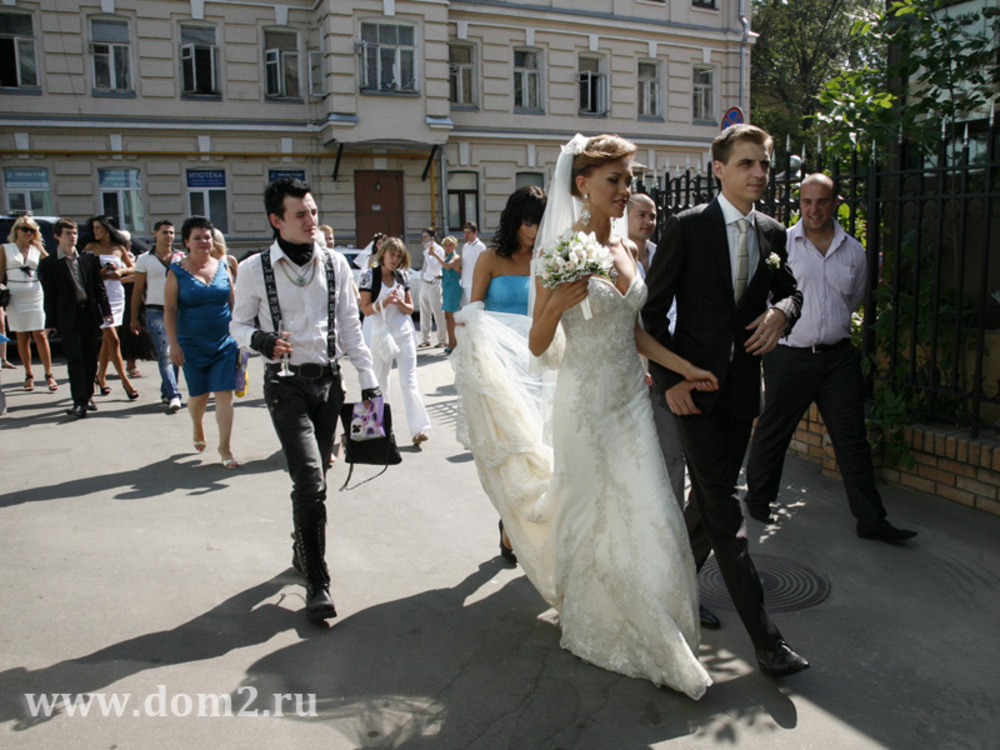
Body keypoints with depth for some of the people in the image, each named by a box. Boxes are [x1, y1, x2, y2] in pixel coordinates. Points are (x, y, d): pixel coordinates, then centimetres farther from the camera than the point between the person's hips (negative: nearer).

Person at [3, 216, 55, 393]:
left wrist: (40, 247, 1)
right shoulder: (5, 249, 7)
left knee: (40, 335, -5)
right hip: (15, 297, 0)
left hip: (35, 296, 0)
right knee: (22, 337, 4)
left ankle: (49, 375, -1)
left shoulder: (37, 249, 11)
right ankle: (28, 376, 11)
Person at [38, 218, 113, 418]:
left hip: (89, 314, 3)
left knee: (90, 359, 9)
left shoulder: (89, 259, 10)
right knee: (75, 360, -7)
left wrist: (106, 311, 2)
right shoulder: (48, 264, 2)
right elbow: (49, 295, 1)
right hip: (68, 318, -3)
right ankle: (79, 402, -10)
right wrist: (50, 322, -3)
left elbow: (99, 287, 10)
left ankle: (88, 396, 22)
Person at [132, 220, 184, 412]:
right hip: (155, 311, -3)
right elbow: (137, 289, 8)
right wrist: (134, 317, 5)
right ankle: (173, 396, -16)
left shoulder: (181, 258, 10)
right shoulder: (144, 259, 5)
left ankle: (166, 393, 19)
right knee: (165, 354, -11)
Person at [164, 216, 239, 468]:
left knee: (224, 395, -4)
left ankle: (225, 448, 6)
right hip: (192, 345, -1)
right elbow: (169, 310, -4)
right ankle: (198, 428, 43)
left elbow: (233, 303, 12)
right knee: (198, 395, 10)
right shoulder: (177, 271, -3)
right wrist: (174, 344, -10)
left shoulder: (222, 267, 5)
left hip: (224, 342, 1)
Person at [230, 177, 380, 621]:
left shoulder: (335, 264, 5)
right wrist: (260, 340, -17)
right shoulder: (254, 270, -4)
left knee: (315, 479, 13)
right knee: (310, 480, -14)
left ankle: (303, 553, 37)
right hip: (286, 385, -3)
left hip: (328, 380, 4)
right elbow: (238, 325, 6)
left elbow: (350, 327, 9)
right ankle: (316, 583, -5)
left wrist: (368, 380, 4)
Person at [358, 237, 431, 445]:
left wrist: (400, 303, -12)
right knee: (380, 383, 11)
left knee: (409, 382, -5)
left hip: (404, 334, 1)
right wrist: (385, 301, -21)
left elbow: (410, 308, 9)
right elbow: (366, 309, -7)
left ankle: (419, 428, -9)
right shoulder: (370, 276, -3)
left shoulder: (402, 276, 7)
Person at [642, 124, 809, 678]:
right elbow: (652, 310, -7)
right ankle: (764, 637, -2)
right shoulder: (687, 227, -8)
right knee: (723, 510, -6)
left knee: (709, 499, 15)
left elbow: (790, 290, 22)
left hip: (743, 387, 6)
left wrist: (782, 311, -2)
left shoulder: (772, 233, 8)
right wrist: (669, 379, -13)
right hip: (693, 387, -6)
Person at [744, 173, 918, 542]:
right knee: (772, 432, 8)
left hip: (838, 356, 3)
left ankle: (871, 519, 14)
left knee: (853, 439, 5)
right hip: (788, 356, -3)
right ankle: (758, 498, 30)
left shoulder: (853, 251, 7)